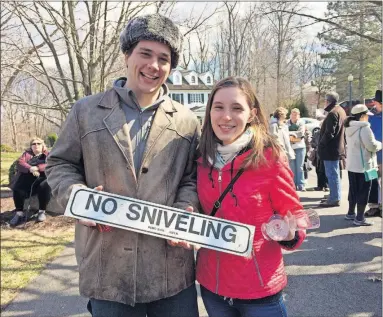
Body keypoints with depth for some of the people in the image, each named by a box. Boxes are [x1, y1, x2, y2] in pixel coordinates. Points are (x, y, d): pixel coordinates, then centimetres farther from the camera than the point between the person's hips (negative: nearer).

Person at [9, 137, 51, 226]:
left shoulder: (47, 155, 14)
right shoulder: (27, 154, 20)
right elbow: (20, 163, 1)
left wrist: (37, 168, -20)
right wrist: (30, 169, -19)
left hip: (42, 179, -2)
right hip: (27, 179, 2)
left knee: (44, 186, -34)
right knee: (18, 188, -26)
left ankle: (42, 211, -19)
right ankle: (19, 212, -12)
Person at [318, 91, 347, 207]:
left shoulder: (332, 113, -18)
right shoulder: (341, 111, 14)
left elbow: (329, 133, -22)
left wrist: (321, 144, -11)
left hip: (330, 149, -10)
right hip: (338, 148, 10)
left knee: (332, 175, -5)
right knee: (335, 174, 17)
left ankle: (334, 199, 0)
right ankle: (334, 196, 26)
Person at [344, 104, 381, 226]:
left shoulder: (349, 128, 9)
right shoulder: (364, 128, -18)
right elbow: (372, 146, -17)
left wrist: (377, 144, 19)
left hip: (352, 165, 8)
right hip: (364, 166, -8)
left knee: (353, 190, 17)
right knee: (363, 191, 0)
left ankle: (350, 213, 27)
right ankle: (359, 218, 4)